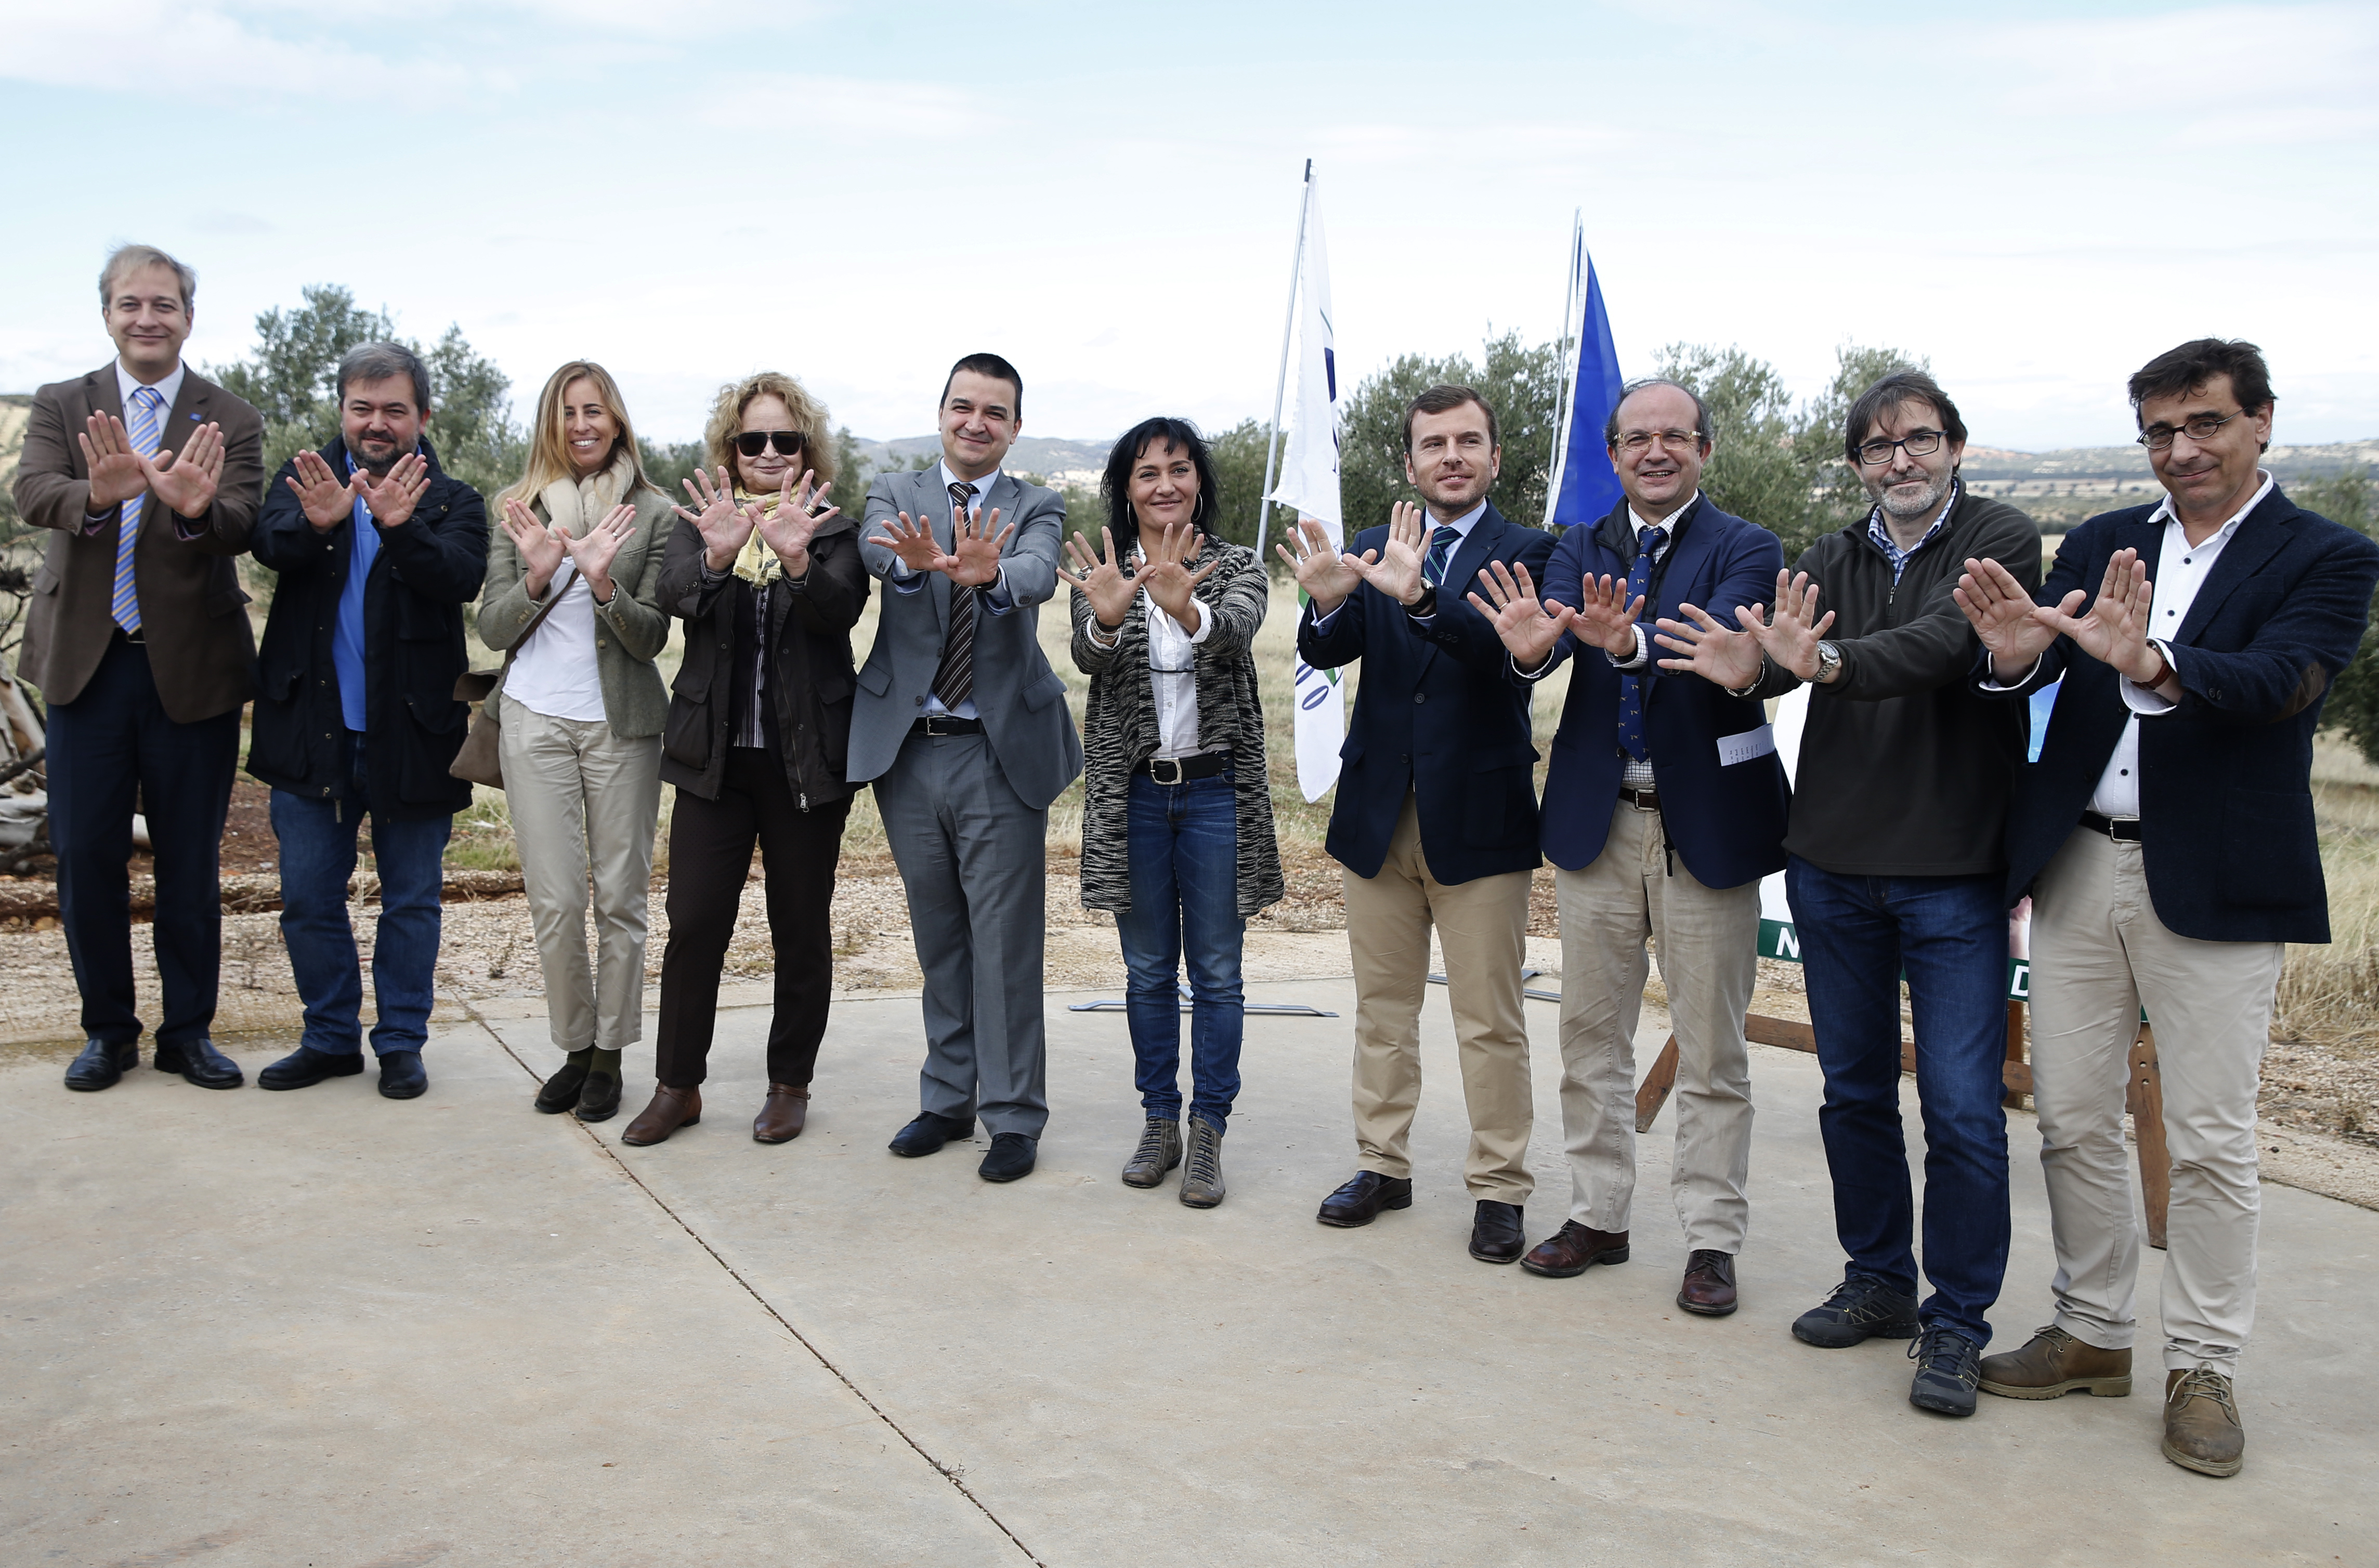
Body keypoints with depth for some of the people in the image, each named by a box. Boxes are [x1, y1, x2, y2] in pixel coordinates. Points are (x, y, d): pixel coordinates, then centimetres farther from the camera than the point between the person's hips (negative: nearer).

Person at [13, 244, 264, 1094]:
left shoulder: (231, 422, 1)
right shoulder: (62, 407, 5)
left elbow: (242, 529, -14)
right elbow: (33, 493, -15)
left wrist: (195, 508, -38)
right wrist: (100, 493, -38)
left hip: (192, 668, -1)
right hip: (87, 663, 1)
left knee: (191, 863, 7)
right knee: (86, 858, 6)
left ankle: (188, 1030, 21)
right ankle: (107, 1029, 22)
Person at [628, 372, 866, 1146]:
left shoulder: (835, 532, 3)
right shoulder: (702, 523, 7)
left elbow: (841, 610, -16)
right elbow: (675, 595, -12)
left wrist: (798, 561, -36)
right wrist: (716, 557, -33)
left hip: (806, 760, -1)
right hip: (715, 758, 1)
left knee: (801, 928, 7)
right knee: (694, 922, -1)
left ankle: (789, 1083, 21)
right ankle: (678, 1086, 13)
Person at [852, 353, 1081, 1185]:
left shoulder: (1036, 509, 4)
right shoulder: (896, 493, 8)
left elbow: (1039, 574, -19)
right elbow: (876, 548, -16)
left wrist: (990, 573, -44)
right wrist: (916, 561, -41)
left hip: (1000, 749, -2)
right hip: (907, 749, 2)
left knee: (1006, 940, -1)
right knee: (937, 937, 14)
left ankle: (1013, 1116, 9)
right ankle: (948, 1099, 26)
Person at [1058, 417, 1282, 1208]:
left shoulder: (1237, 566, 1)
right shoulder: (1102, 573, 3)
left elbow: (1236, 630, -21)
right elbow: (1088, 657, -15)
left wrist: (1185, 608, -44)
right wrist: (1107, 615, -39)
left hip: (1217, 789, -1)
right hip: (1134, 792, 1)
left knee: (1216, 973, 3)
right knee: (1149, 971, 10)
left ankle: (1209, 1131, 13)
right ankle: (1159, 1122, 22)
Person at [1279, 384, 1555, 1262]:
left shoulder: (1526, 553, -3)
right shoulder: (1372, 551, 7)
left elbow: (1508, 646, -22)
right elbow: (1325, 653, -7)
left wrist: (1418, 598, -38)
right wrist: (1328, 604, -30)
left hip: (1479, 818, -4)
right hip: (1380, 815, 4)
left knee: (1490, 1023, 3)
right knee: (1382, 1008, 14)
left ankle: (1499, 1189, 14)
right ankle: (1383, 1166, 27)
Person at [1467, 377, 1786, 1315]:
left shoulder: (1744, 550, -5)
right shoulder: (1579, 551, 7)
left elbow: (1719, 651, -23)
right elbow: (1552, 628, -12)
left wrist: (1629, 643, -42)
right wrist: (1531, 647, -36)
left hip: (1704, 825, -3)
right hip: (1596, 823, 4)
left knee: (1711, 1051, 5)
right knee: (1590, 1035, 13)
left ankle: (1711, 1240, 16)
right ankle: (1598, 1216, 27)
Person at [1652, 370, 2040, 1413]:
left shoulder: (2001, 544, -6)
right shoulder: (1830, 563, 8)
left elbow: (1945, 642, -24)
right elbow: (1789, 649, -9)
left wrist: (1827, 660, -42)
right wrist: (1752, 668, -34)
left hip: (1955, 869, -5)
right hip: (1834, 866, 5)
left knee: (1963, 1109, -4)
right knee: (1854, 1089, 14)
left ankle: (1958, 1323, 10)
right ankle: (1878, 1282, 30)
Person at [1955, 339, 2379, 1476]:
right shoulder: (2100, 546, 10)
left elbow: (2282, 681, -20)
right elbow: (2030, 676, -3)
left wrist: (2152, 665, -39)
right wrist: (2014, 653, -28)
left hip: (2211, 883, -4)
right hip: (2078, 866, 4)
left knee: (2209, 1141, 2)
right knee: (2071, 1119, 11)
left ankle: (2203, 1368, 16)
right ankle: (2093, 1333, 26)